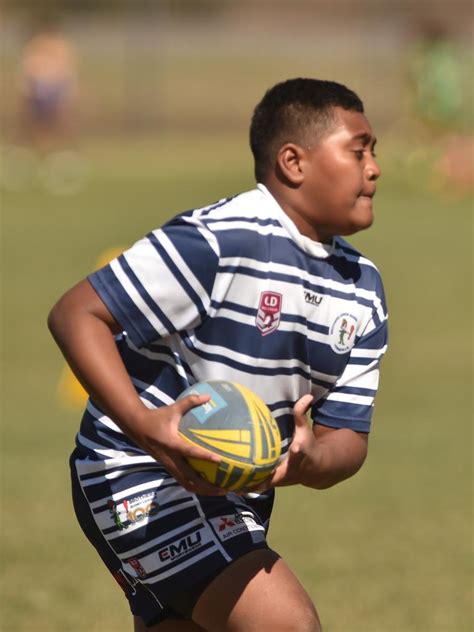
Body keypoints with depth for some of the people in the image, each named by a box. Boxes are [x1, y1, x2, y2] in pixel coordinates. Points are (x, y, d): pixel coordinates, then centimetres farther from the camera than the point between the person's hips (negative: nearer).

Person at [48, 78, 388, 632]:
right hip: (139, 477, -9)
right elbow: (76, 313, -22)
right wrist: (142, 425, -36)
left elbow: (346, 437, 3)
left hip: (238, 498, 9)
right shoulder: (216, 242, -21)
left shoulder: (362, 290, 4)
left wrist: (308, 460, -22)